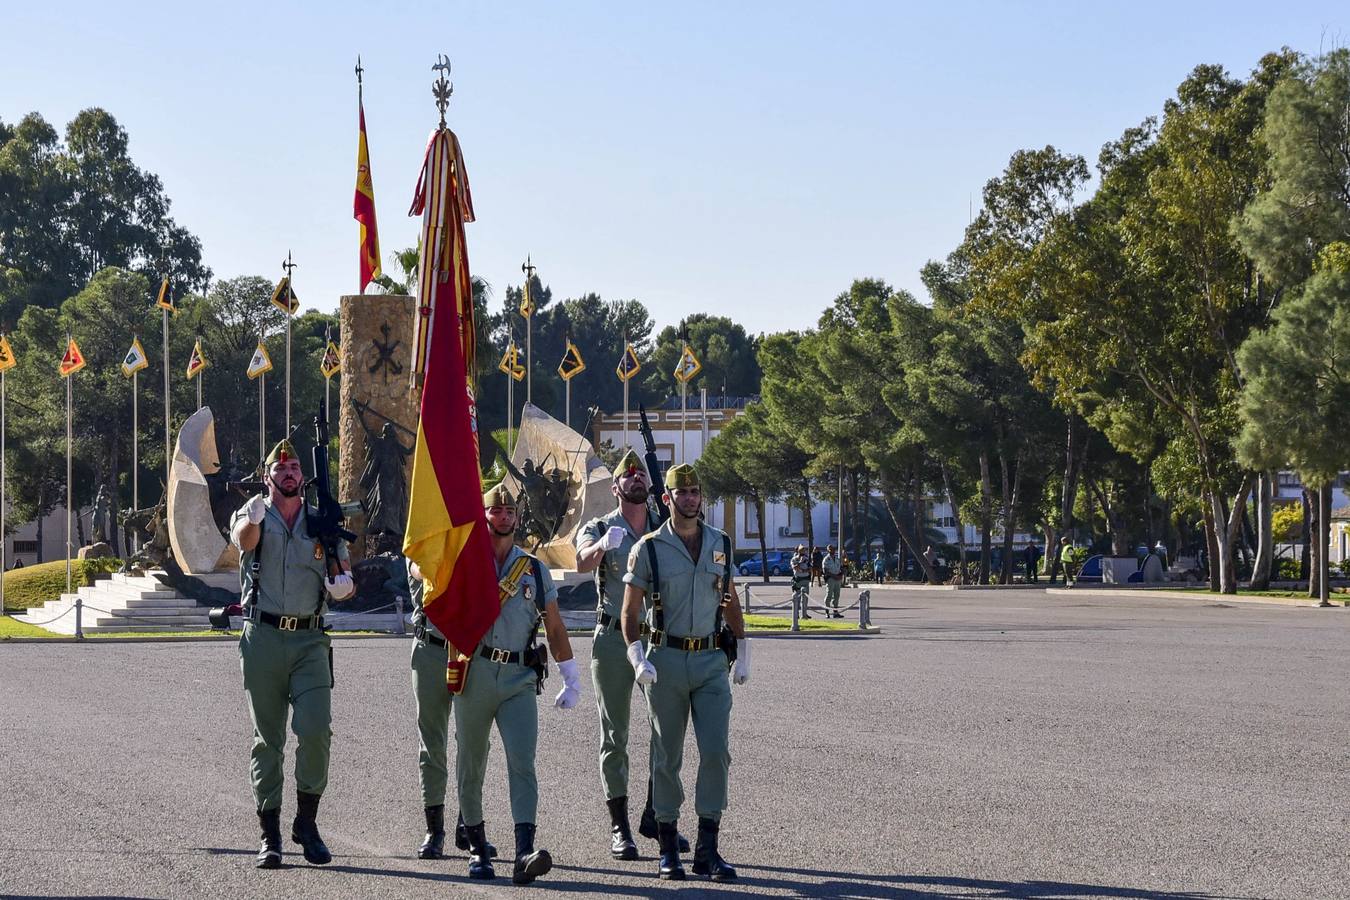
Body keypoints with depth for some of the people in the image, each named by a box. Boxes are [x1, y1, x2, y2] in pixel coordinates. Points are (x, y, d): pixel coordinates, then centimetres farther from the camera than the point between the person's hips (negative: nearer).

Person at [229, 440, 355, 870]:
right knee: (268, 740, 3)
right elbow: (244, 540, -18)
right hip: (263, 638, -1)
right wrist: (254, 518, -42)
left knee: (315, 731, -13)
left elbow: (344, 580, 13)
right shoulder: (253, 516, 6)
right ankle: (270, 836, 7)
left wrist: (342, 584, -12)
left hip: (310, 640, 1)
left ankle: (306, 821, 5)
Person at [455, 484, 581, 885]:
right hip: (475, 673, 0)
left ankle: (524, 852, -25)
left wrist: (571, 678, 15)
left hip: (520, 678, 0)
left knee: (522, 764, -14)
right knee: (471, 764, 9)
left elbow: (555, 627, 16)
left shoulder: (535, 569, 14)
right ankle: (477, 847, 24)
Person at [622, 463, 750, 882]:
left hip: (711, 661, 2)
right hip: (666, 660, -2)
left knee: (716, 750, -8)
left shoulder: (720, 544, 8)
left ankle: (707, 849, -3)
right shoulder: (649, 549, -2)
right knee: (668, 756, 3)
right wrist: (638, 659, -15)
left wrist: (743, 655, 16)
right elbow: (629, 612, -1)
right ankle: (668, 850, 12)